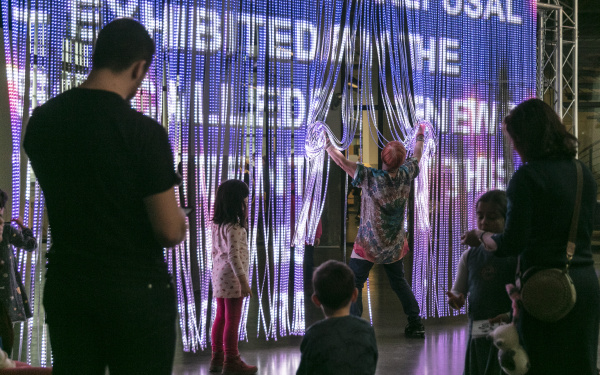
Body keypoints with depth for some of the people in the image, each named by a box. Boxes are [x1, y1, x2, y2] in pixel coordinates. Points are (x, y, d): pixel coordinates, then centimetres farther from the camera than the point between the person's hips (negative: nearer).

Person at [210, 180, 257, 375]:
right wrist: (243, 281, -23)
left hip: (219, 275, 9)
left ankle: (217, 358, 22)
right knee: (233, 320, -2)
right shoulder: (234, 228, -19)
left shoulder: (217, 224, 8)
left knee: (221, 317, 15)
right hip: (232, 277, -9)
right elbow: (233, 256, -24)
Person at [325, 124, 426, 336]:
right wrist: (420, 135, 29)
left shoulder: (371, 178, -22)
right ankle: (416, 325, 26)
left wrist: (327, 144, -6)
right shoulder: (406, 175, -9)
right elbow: (417, 156, 12)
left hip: (368, 245, -5)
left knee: (353, 283, -1)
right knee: (399, 281, 21)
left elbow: (341, 161, -20)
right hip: (394, 245, 5)